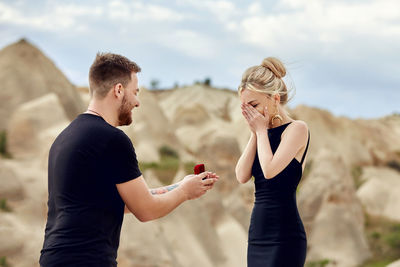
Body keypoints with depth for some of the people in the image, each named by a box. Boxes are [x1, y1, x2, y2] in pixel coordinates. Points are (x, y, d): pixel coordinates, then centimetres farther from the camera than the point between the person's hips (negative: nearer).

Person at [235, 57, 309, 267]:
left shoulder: (297, 128, -6)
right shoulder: (262, 133, 14)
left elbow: (270, 170, -20)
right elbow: (242, 176, 3)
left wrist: (261, 130, -7)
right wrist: (254, 133, 0)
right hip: (258, 234, 7)